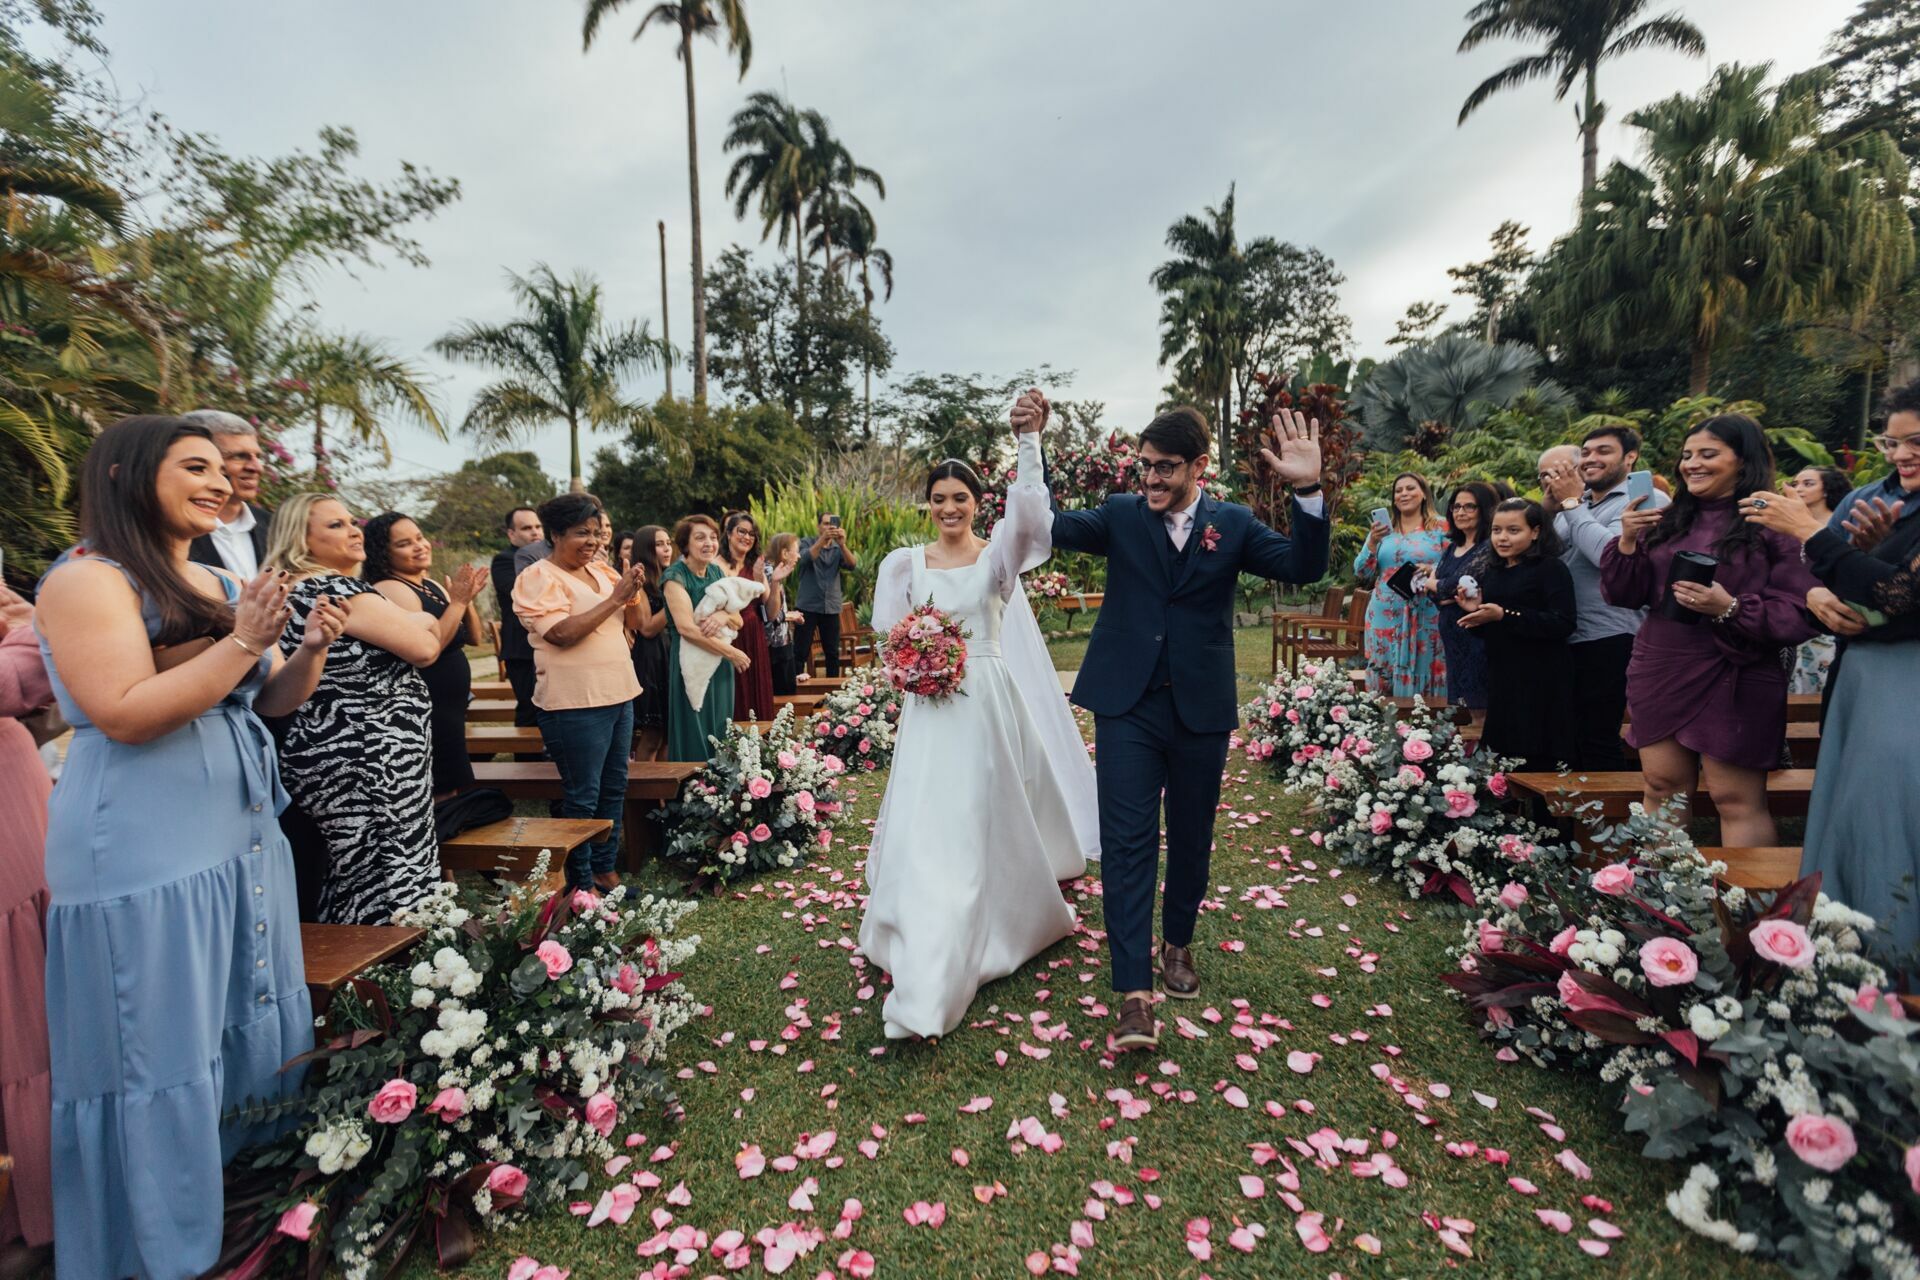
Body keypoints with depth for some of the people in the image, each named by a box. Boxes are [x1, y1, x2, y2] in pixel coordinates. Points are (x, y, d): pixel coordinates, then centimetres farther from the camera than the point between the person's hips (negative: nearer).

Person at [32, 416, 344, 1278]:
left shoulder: (224, 585, 12)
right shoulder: (86, 581, -11)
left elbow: (273, 700, 13)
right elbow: (127, 715, -21)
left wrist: (313, 649, -5)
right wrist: (242, 641, -22)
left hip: (245, 840, 8)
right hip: (145, 858, -8)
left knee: (256, 1029, 16)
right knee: (162, 1055, 4)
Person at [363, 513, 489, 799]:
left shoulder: (433, 586, 11)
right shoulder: (390, 590, -15)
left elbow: (473, 638, 11)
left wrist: (467, 599, -5)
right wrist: (457, 602, -21)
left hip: (448, 711, 9)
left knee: (448, 794, 16)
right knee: (436, 800, -4)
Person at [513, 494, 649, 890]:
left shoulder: (601, 570, 13)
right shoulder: (539, 577, -8)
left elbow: (637, 623, 13)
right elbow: (561, 633, -22)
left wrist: (636, 589, -6)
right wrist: (614, 598, -20)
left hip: (619, 694, 8)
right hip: (577, 703, -7)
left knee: (614, 789, 14)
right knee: (583, 797, 0)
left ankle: (605, 868, 27)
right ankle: (581, 884, 13)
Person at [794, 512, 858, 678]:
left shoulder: (838, 549, 9)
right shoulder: (806, 542, 2)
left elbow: (852, 566, -10)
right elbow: (806, 558, -20)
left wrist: (842, 544, -27)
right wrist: (823, 538, -33)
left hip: (831, 607, 3)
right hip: (807, 606, -3)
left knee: (833, 652, 9)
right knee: (801, 652, -3)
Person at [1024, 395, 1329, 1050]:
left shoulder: (1233, 523, 2)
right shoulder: (1120, 515, 2)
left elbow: (1304, 567, -8)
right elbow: (1046, 527, -5)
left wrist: (1308, 490, -22)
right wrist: (1030, 443, -14)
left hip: (1201, 708, 2)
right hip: (1128, 705, -1)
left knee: (1191, 837, 16)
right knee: (1127, 842, -4)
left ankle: (1178, 942, 41)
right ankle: (1135, 991, 3)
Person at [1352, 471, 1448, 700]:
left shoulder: (1441, 529, 4)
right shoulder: (1382, 531, 12)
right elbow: (1363, 574, 6)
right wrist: (1372, 543, -8)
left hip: (1425, 619, -2)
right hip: (1386, 617, 3)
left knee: (1422, 678, 0)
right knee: (1383, 680, 4)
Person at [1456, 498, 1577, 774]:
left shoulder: (1552, 568, -8)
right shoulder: (1492, 572, 14)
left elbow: (1563, 624, -20)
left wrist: (1504, 615, -22)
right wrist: (1476, 611, 2)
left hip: (1540, 684, -7)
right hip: (1500, 678, 7)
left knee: (1538, 762, -2)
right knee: (1501, 754, 12)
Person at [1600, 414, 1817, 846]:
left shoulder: (1774, 525, -4)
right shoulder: (1668, 522, 10)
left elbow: (1800, 615, -9)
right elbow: (1624, 596, 5)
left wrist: (1731, 609, -24)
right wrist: (1627, 543, -8)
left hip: (1734, 681, -5)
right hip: (1660, 675, 5)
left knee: (1738, 800, 1)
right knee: (1662, 787, 12)